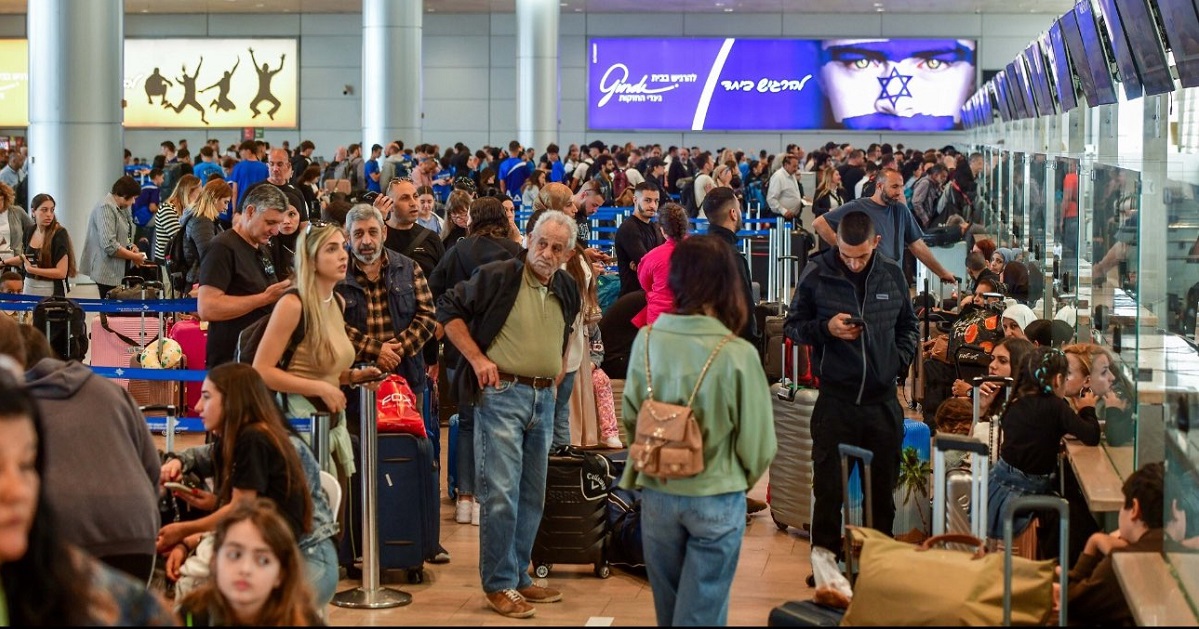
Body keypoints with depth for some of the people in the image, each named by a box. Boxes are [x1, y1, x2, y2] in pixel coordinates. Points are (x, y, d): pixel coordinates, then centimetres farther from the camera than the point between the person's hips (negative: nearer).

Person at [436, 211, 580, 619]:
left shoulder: (568, 289, 9)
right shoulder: (498, 276, -9)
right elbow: (448, 310, -6)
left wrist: (561, 364, 14)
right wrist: (478, 359, -12)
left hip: (544, 398, 7)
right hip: (502, 393, -6)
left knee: (532, 496, 13)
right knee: (501, 494, -8)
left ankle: (519, 576, 24)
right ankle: (499, 584, 2)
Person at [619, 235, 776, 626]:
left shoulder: (646, 341, -10)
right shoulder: (737, 354, -18)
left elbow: (630, 419, 1)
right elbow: (758, 443, -10)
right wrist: (743, 480, 11)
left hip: (656, 494, 3)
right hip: (716, 499, -3)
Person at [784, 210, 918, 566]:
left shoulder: (892, 274, 4)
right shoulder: (816, 274, -4)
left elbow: (907, 326, 19)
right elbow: (792, 327, 3)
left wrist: (899, 361, 2)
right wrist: (826, 329, -14)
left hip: (883, 400, 3)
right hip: (835, 400, -2)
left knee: (883, 490, 10)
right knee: (829, 488, 2)